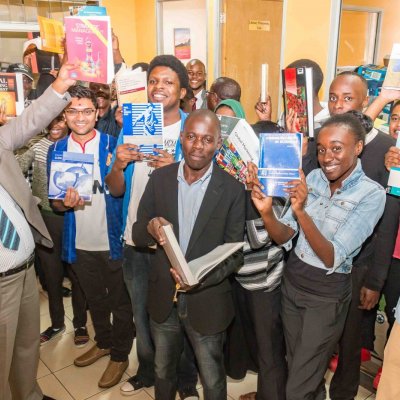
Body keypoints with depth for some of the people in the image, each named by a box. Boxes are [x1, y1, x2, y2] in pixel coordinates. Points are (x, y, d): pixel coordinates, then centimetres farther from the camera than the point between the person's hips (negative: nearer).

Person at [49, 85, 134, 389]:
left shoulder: (113, 144, -9)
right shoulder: (57, 150, 0)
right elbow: (54, 200, 3)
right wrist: (65, 203, -20)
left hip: (113, 239, -3)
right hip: (80, 243, 4)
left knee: (120, 301, 11)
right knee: (94, 298, 23)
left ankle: (120, 355, 31)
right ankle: (104, 342, 46)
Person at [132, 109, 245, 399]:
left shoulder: (232, 189, -13)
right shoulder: (159, 178, -4)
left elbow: (235, 253, -10)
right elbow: (137, 235, -1)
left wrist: (202, 277, -27)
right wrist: (151, 228, -24)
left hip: (208, 301, -2)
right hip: (163, 296, 3)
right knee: (163, 371, 26)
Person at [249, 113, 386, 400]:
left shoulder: (372, 194, -18)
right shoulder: (312, 178, -4)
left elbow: (332, 258, -25)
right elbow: (284, 237, -7)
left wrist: (301, 211, -37)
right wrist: (266, 212, -27)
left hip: (327, 294, -5)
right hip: (292, 281, 5)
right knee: (297, 363, 25)